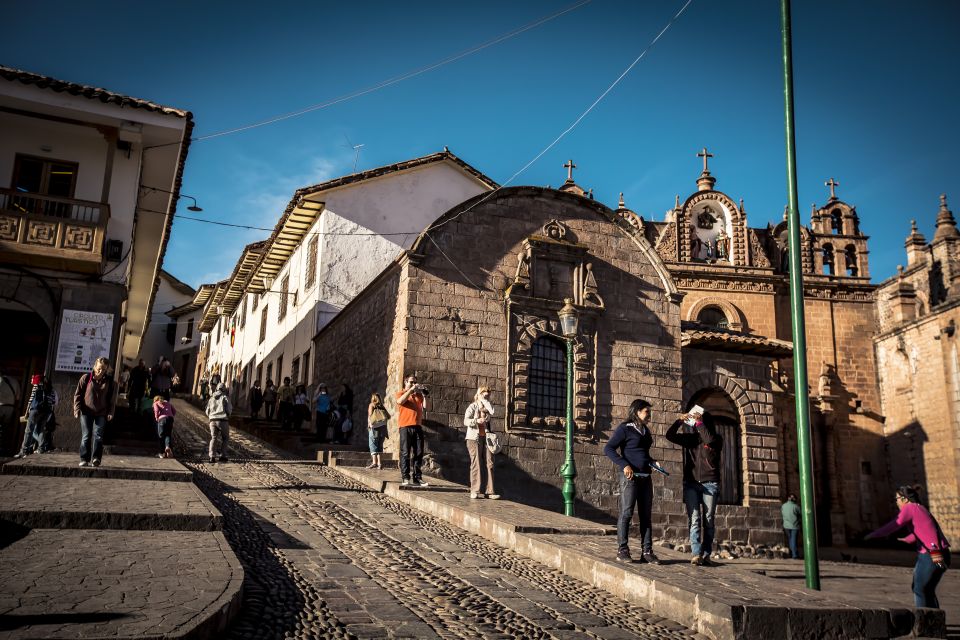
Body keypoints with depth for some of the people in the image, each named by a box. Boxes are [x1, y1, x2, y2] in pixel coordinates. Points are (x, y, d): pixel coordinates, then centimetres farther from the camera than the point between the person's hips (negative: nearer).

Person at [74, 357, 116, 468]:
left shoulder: (110, 382, 2)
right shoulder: (86, 378, 0)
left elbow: (112, 399, 6)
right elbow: (78, 394, 3)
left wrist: (110, 412, -2)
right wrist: (77, 409, -5)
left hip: (101, 413, 0)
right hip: (86, 412, 0)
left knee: (98, 435, -4)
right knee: (86, 436, 1)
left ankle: (96, 458, -2)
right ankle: (84, 459, 6)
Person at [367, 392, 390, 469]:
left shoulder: (371, 405, 7)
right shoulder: (382, 406, 17)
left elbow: (370, 415, -4)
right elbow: (388, 416, 12)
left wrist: (369, 424, 3)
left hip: (374, 427, -4)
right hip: (383, 427, 4)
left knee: (373, 445, -5)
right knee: (380, 445, 9)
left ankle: (374, 462, -18)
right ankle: (379, 463, 1)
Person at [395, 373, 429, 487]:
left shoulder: (418, 395, 20)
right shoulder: (401, 393, 9)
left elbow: (426, 407, 9)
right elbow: (400, 401, -14)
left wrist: (424, 395, -1)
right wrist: (411, 389, -12)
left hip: (418, 426, 4)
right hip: (405, 427, -4)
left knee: (418, 453, 3)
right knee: (405, 453, -4)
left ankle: (417, 478, 6)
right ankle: (405, 478, -3)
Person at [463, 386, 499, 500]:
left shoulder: (486, 407, 15)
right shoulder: (472, 406, 3)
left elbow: (492, 412, -8)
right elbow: (466, 421, -7)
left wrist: (485, 401, -2)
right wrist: (476, 421, -23)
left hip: (486, 438, 4)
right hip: (474, 438, -4)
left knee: (489, 464, -2)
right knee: (476, 464, -5)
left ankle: (489, 491, 0)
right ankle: (475, 491, -1)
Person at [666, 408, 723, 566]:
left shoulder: (717, 439, 5)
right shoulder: (689, 438, 14)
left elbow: (709, 439, -18)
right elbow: (670, 435, 5)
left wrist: (699, 423, -10)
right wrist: (680, 421, -5)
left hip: (710, 484, -2)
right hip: (691, 484, 2)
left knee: (708, 521, 0)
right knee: (694, 520, -7)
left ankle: (706, 555, 2)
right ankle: (696, 554, -13)